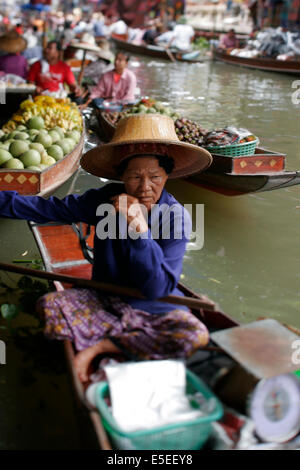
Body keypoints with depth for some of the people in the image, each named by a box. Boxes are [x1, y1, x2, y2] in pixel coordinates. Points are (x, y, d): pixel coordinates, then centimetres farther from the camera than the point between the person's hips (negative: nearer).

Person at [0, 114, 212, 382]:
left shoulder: (176, 217, -18)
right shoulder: (105, 200, -8)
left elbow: (158, 290, -24)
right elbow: (48, 209, 0)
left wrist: (140, 229, -33)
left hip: (155, 310, -2)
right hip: (104, 301, 2)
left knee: (196, 335, -32)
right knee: (48, 305, -19)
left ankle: (101, 345, -16)